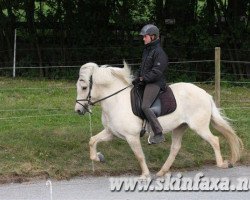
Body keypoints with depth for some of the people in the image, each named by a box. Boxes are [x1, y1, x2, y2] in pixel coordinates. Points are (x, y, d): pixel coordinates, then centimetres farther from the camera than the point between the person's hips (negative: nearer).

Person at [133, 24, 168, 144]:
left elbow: (156, 72, -20)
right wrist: (136, 78, 7)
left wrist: (142, 79, -19)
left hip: (155, 83, -11)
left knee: (145, 106, -25)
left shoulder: (159, 52, -13)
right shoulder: (146, 50, 17)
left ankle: (159, 134, -23)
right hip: (144, 83, 11)